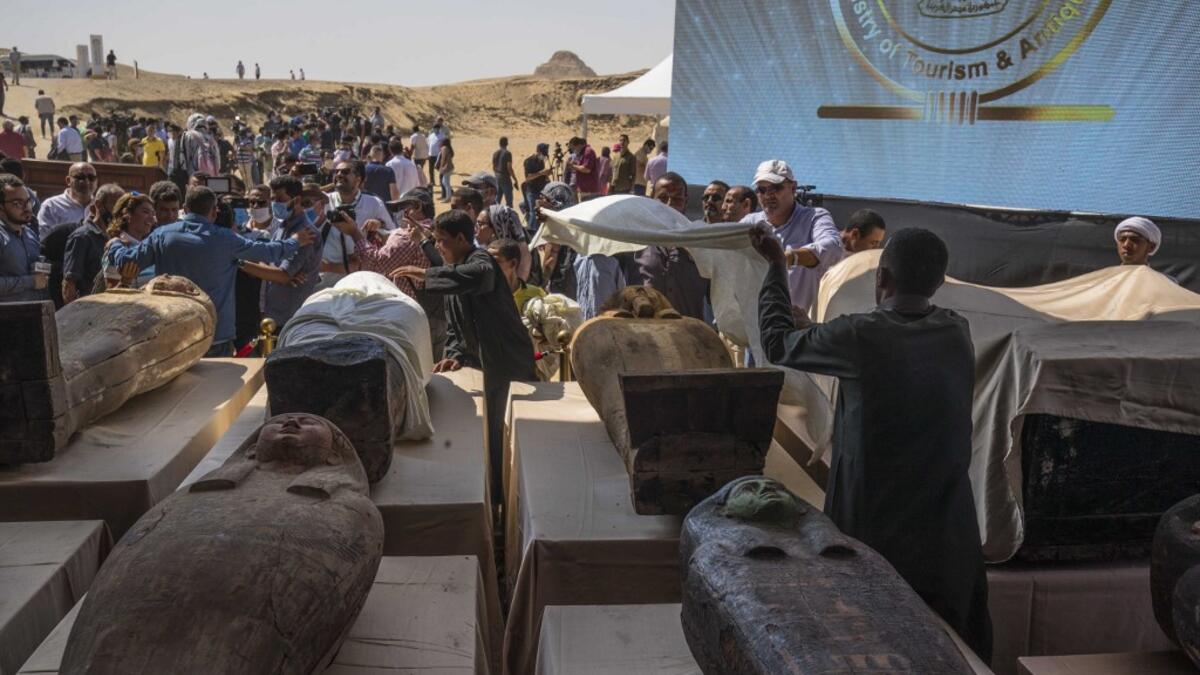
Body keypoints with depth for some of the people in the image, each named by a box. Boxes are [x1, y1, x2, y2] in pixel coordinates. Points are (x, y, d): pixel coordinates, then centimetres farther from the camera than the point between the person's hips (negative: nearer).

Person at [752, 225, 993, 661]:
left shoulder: (859, 337, -19)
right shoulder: (958, 333, -4)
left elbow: (778, 344, -3)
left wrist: (777, 266, 8)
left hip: (878, 530, -4)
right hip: (949, 534, 5)